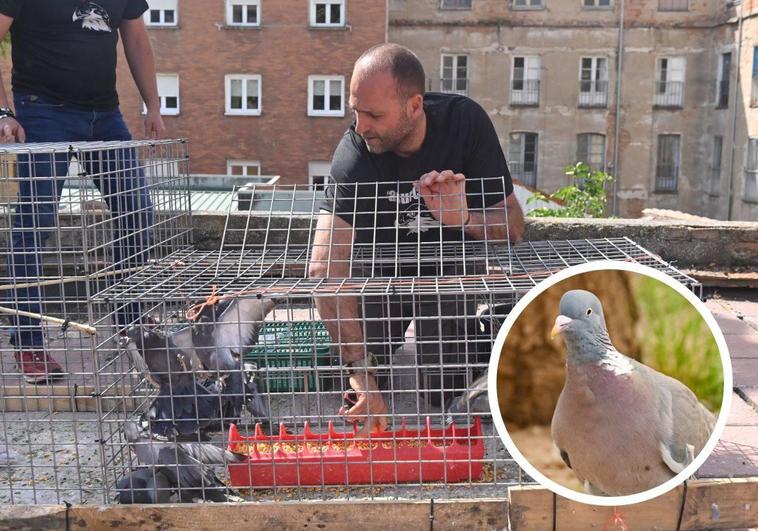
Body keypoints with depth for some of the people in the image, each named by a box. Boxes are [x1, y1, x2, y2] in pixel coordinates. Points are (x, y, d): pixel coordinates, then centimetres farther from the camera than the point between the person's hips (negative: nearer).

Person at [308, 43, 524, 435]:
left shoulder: (465, 121, -24)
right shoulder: (354, 155, -30)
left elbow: (513, 226, -19)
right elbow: (325, 269, -40)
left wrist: (464, 218, -43)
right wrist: (361, 370, -48)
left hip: (449, 264, 1)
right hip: (379, 266, -1)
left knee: (451, 393, -12)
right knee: (358, 396, -9)